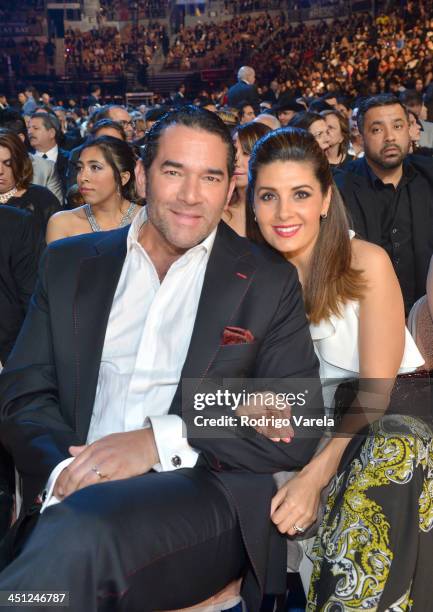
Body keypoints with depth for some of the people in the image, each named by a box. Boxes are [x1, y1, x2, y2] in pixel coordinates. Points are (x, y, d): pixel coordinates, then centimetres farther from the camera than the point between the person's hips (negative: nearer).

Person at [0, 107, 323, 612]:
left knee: (80, 533, -34)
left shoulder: (269, 282, 9)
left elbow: (298, 428, 1)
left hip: (206, 497, -2)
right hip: (73, 498, 3)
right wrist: (62, 469, -13)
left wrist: (161, 440, -13)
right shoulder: (69, 264, 16)